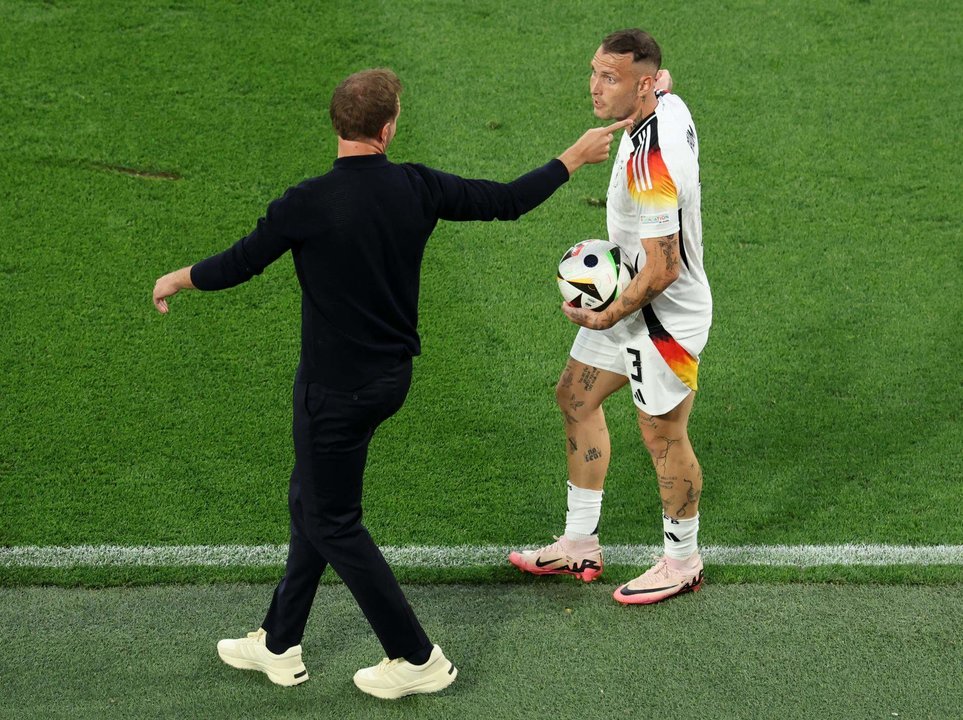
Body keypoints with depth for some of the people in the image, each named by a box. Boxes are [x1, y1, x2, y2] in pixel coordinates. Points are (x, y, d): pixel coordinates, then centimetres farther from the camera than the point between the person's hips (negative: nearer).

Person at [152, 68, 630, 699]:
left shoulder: (309, 204, -21)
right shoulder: (418, 188, -8)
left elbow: (238, 264, -9)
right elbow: (507, 200, 2)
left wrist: (176, 280, 11)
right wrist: (575, 157, 18)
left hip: (336, 389, -7)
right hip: (390, 377, 7)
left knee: (332, 525, 6)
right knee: (309, 503, 20)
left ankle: (418, 659, 12)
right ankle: (279, 646, 31)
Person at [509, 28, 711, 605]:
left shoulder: (651, 164, -33)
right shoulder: (668, 103, -4)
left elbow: (662, 271, -31)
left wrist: (609, 317, -16)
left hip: (666, 319, -10)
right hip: (630, 299, 11)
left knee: (664, 437, 7)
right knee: (577, 396, 19)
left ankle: (682, 563, 29)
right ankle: (580, 545, 31)